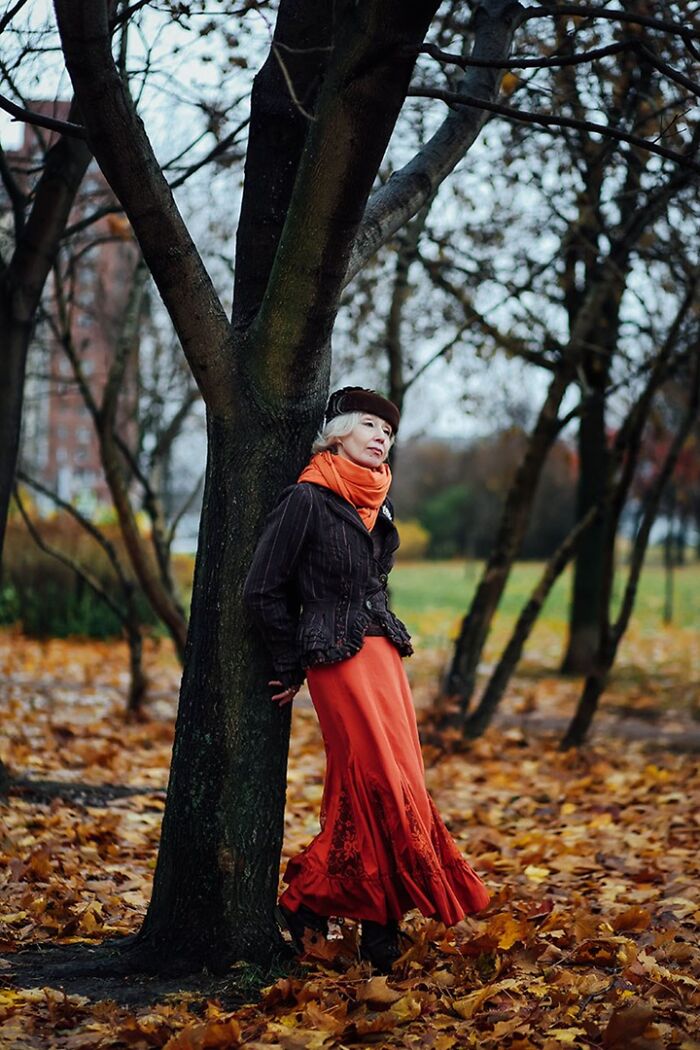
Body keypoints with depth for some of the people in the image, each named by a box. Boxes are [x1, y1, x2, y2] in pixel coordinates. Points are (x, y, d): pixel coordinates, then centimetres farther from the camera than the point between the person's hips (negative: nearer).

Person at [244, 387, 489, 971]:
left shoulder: (377, 505, 15)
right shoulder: (308, 499, -8)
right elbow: (264, 590, -7)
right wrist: (294, 667, 1)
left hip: (383, 654, 8)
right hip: (340, 659, -8)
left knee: (364, 791, 5)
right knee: (385, 788, -9)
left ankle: (310, 903, 14)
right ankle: (381, 933, 0)